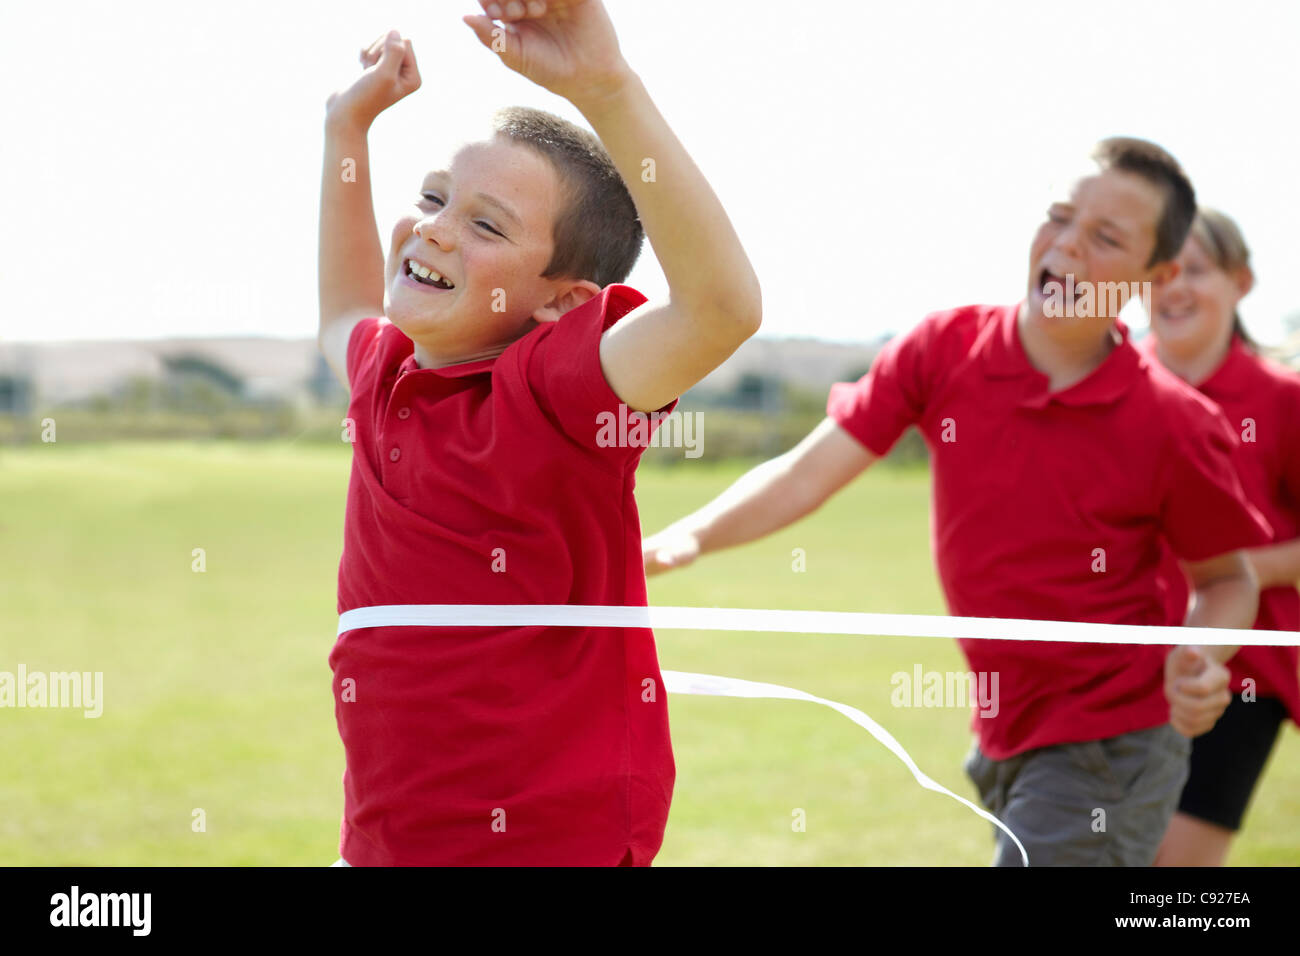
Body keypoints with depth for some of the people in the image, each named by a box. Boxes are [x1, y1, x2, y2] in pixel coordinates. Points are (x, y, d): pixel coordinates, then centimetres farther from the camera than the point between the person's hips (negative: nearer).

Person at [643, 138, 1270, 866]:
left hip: (1109, 750, -5)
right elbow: (806, 475, -6)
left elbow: (1228, 577, 1)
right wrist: (688, 537, -21)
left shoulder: (1176, 424, -14)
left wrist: (1201, 663, -20)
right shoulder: (947, 349, -6)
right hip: (1004, 744, 5)